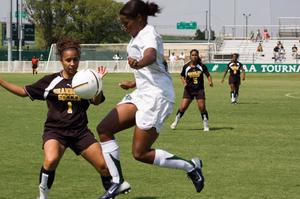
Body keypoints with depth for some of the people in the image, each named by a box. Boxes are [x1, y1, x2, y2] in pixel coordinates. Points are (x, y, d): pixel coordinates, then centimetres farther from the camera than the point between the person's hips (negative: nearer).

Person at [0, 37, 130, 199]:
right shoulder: (51, 81, 2)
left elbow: (96, 101, -9)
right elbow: (24, 92, 8)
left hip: (80, 131, 2)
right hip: (55, 130, -2)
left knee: (104, 165, -4)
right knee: (51, 160, -32)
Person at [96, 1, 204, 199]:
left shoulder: (149, 34, -14)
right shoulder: (139, 36, 18)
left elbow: (151, 55, -39)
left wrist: (139, 63, -61)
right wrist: (134, 83, 44)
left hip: (156, 96, -10)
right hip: (143, 94, 10)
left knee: (140, 153, -8)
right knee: (104, 128, -1)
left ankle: (190, 166, 5)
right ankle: (117, 182, 3)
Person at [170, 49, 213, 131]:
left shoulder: (202, 66, -3)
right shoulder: (186, 67, -2)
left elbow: (208, 75, 9)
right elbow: (182, 76, 13)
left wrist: (210, 81, -9)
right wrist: (184, 82, -6)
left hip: (199, 89, 0)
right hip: (189, 90, 0)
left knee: (202, 108, -8)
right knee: (183, 107, -5)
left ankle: (206, 125, 4)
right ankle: (175, 122, 16)